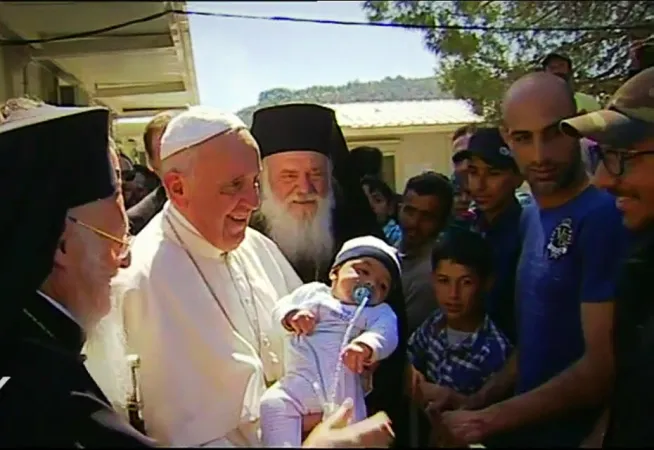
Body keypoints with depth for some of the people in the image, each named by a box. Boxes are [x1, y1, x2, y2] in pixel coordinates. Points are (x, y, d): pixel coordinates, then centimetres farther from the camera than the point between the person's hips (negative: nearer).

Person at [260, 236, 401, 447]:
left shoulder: (380, 312, 16)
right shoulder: (313, 292, 23)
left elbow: (385, 335, -6)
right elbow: (281, 306, 18)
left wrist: (366, 345, -31)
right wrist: (291, 315, -9)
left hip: (343, 384, 0)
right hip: (301, 380, 1)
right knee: (273, 404, -23)